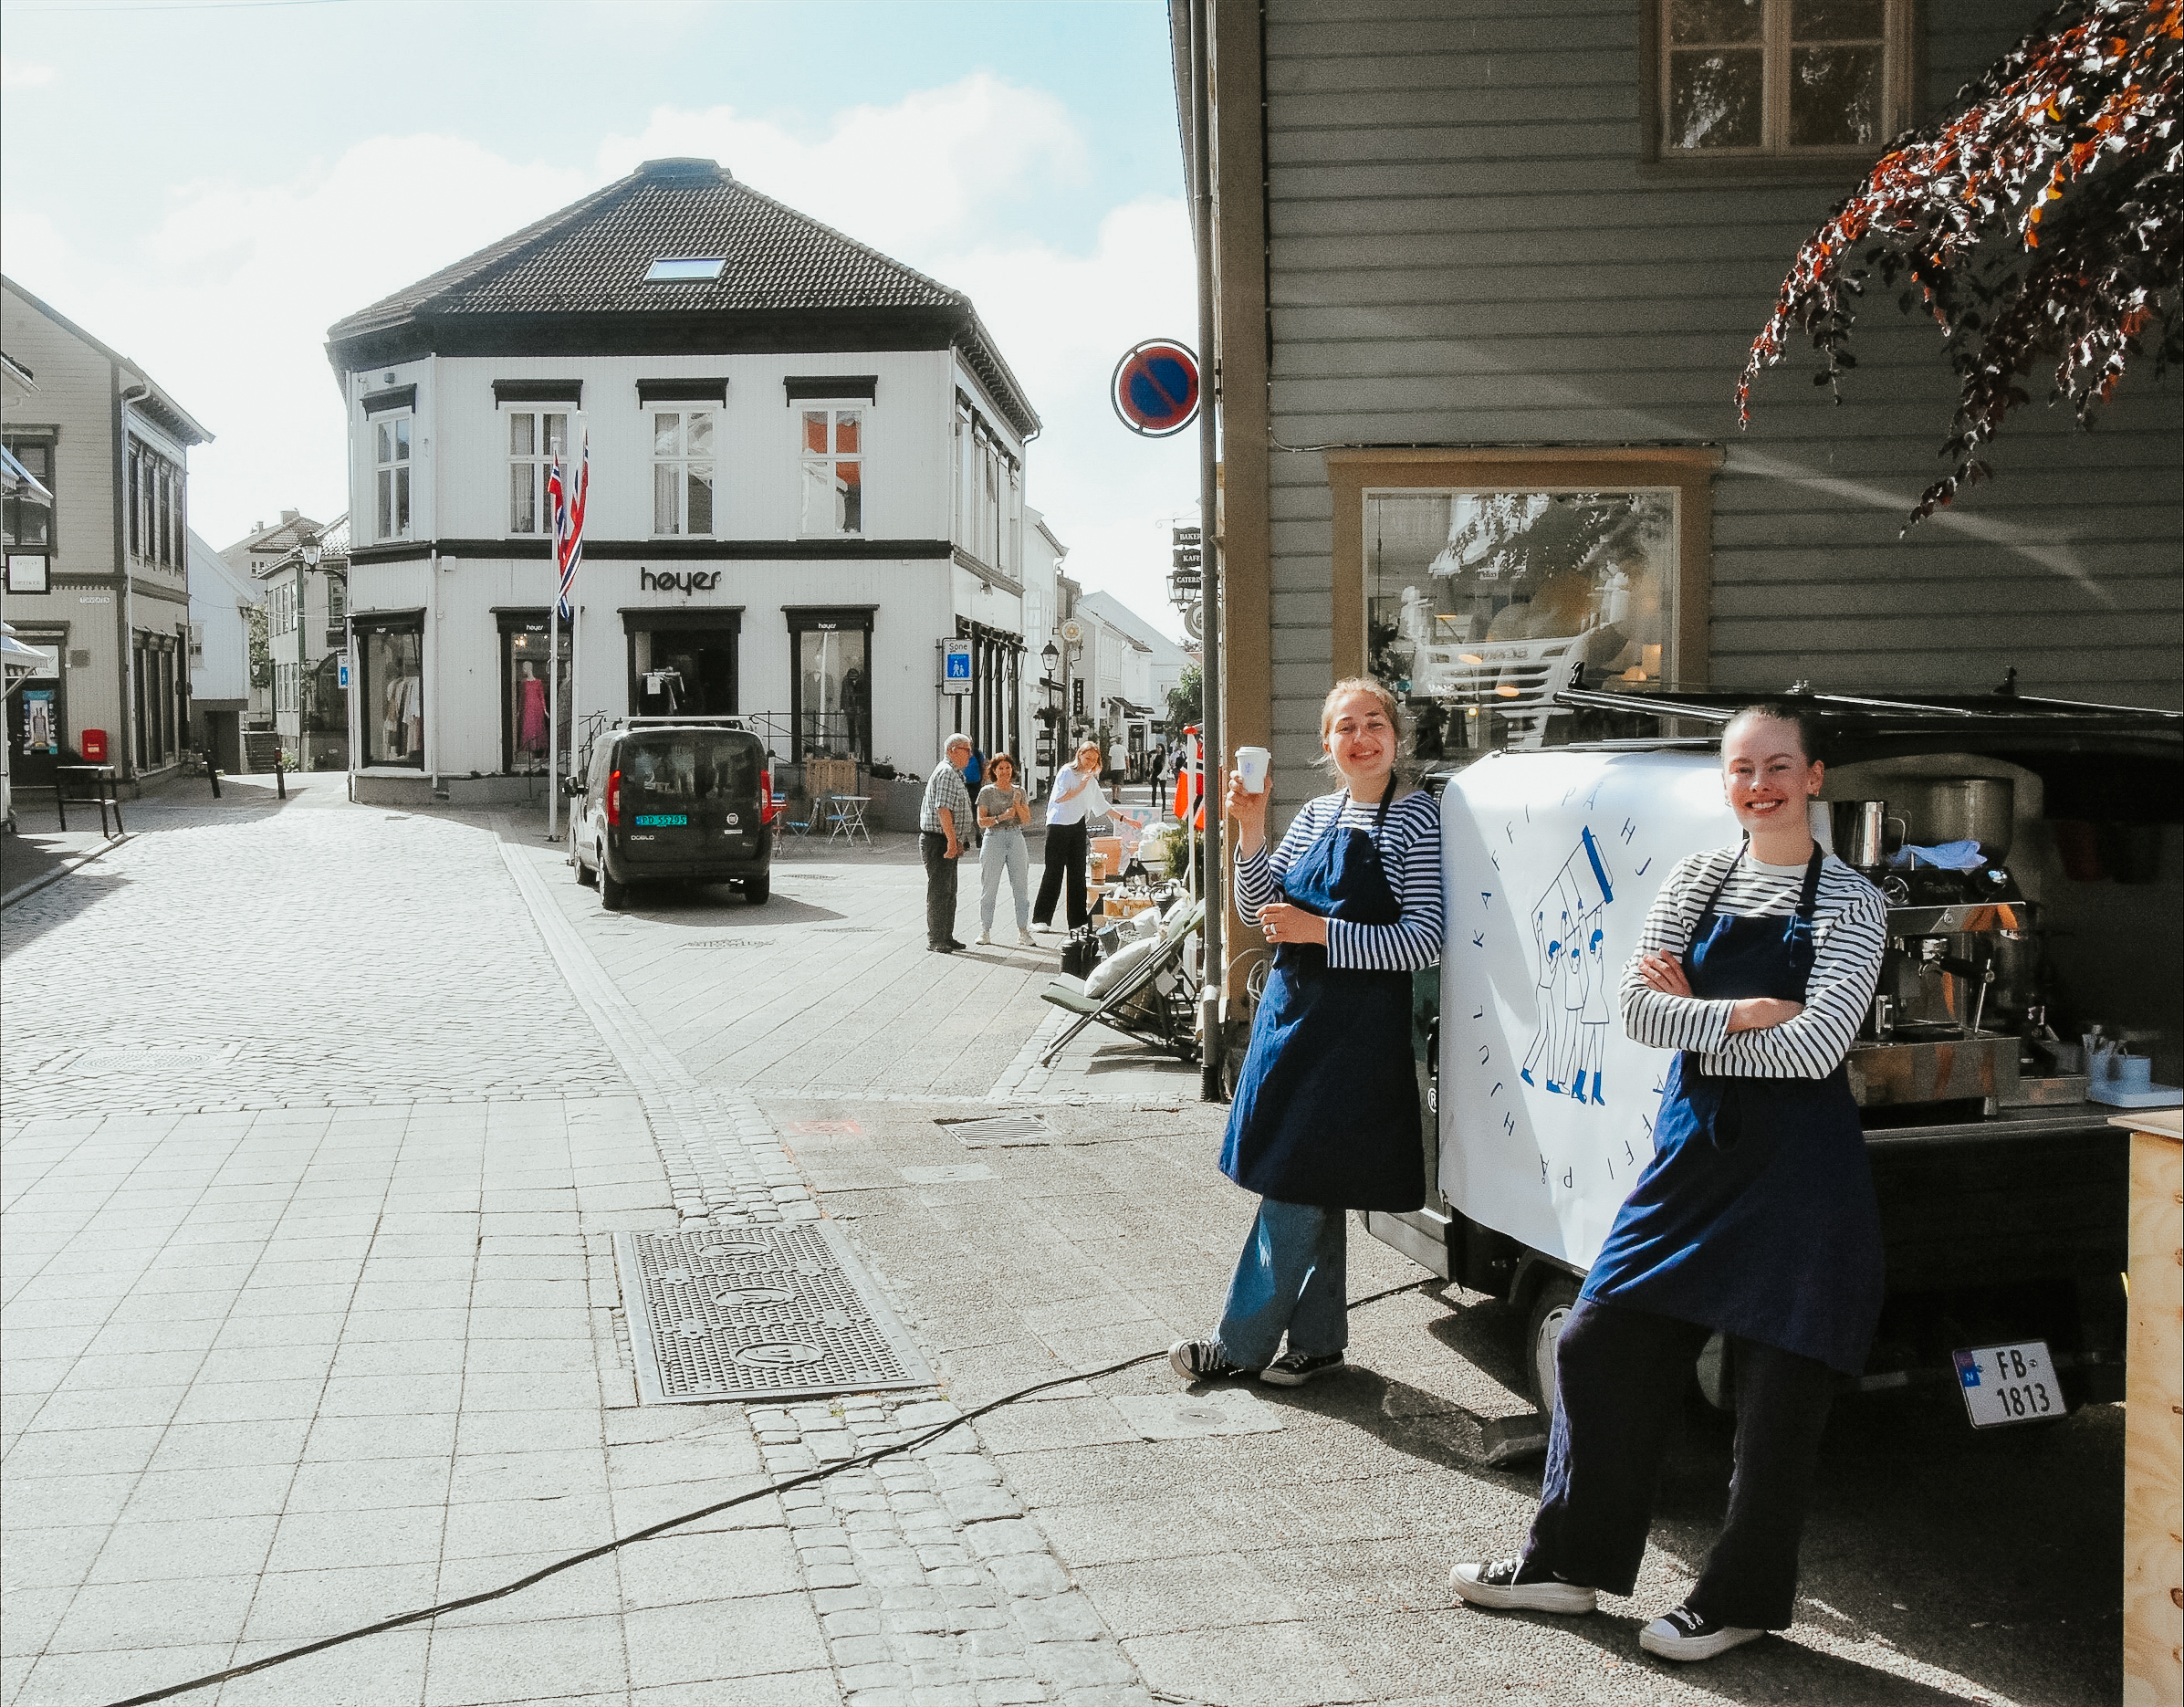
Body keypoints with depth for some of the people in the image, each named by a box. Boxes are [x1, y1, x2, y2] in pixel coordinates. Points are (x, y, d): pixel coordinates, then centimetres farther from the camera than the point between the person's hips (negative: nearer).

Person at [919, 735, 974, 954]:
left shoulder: (954, 773, 20)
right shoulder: (947, 773, -15)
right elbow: (943, 810, -24)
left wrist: (956, 841, 25)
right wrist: (952, 841, -26)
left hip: (947, 842, 11)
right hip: (937, 841, -11)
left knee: (948, 892, 15)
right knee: (939, 891, -8)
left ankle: (946, 937, 21)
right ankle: (935, 940, -5)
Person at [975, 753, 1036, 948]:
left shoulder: (1020, 792, 11)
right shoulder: (987, 792, 1)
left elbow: (1027, 820, 6)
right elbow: (981, 822, -4)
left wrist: (1017, 805, -10)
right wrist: (1001, 817, -18)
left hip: (1016, 839, 3)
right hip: (994, 839, -3)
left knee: (1021, 887, 0)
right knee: (989, 888, -1)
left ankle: (1023, 931, 5)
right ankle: (985, 930, 7)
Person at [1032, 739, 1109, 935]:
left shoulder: (1091, 780, 17)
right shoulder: (1067, 772, -4)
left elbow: (1102, 806, 23)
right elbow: (1059, 797, -14)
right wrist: (1080, 787, -16)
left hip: (1077, 826, 6)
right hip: (1058, 825, -6)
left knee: (1077, 873, 4)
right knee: (1054, 872, -6)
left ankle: (1077, 921, 6)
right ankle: (1040, 919, 0)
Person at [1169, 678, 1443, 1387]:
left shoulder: (1415, 816, -8)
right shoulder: (1317, 814, 11)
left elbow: (1423, 940, -14)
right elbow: (1257, 911, 9)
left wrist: (1320, 930, -19)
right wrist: (1251, 832, -6)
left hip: (1359, 1027, -7)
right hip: (1291, 1010, 7)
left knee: (1298, 1186, -2)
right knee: (1308, 1190, 13)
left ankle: (1241, 1342, 9)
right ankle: (1317, 1340, 25)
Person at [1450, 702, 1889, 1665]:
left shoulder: (1849, 905, -6)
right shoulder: (1697, 880, 6)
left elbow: (1816, 1046, -17)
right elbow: (1638, 1010, -3)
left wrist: (1694, 1019, -10)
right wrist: (1747, 1014, -14)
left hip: (1798, 1160, -4)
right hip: (1693, 1146, 5)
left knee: (1778, 1385, 4)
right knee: (1600, 1348, 6)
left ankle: (1740, 1600, 22)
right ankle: (1572, 1562, 22)